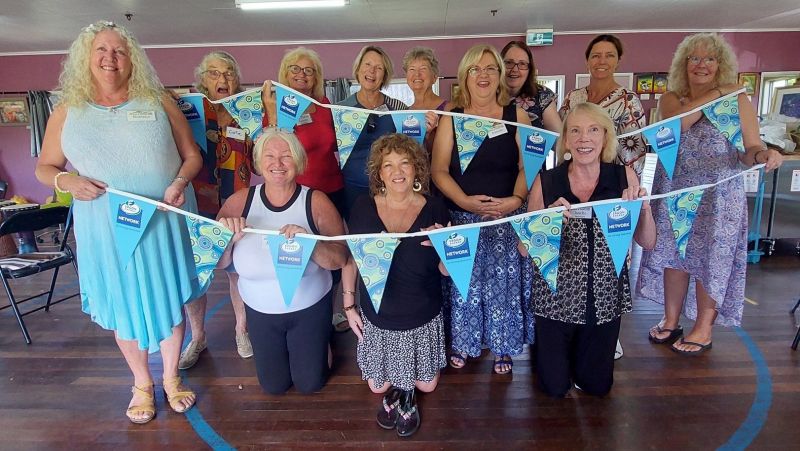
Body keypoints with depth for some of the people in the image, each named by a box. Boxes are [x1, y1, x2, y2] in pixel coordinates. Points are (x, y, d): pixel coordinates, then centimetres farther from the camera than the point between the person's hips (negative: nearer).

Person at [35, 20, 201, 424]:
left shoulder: (158, 102, 3)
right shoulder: (66, 112, 6)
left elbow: (192, 154, 4)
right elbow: (44, 167, 12)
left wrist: (181, 181, -16)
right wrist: (66, 181, -11)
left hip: (163, 224, -1)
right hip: (107, 231, 1)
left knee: (170, 301, 10)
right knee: (123, 308, 12)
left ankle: (171, 377, 32)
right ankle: (141, 383, 34)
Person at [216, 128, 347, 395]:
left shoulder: (316, 202, -16)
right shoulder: (240, 201, -12)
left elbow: (340, 259, -21)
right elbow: (218, 263, -9)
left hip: (310, 309, -1)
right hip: (260, 311, 2)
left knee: (310, 384, 15)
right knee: (273, 386, 21)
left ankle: (320, 343, 44)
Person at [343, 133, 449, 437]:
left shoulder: (434, 209, -14)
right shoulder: (364, 208, -12)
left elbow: (447, 271, -10)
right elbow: (349, 260, -1)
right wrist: (349, 306, -1)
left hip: (422, 318, 0)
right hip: (378, 316, 1)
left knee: (427, 385, 13)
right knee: (377, 387, 14)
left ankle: (406, 390, 44)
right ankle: (394, 389, 45)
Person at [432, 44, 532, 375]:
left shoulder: (517, 116, 3)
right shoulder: (451, 118, 2)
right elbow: (439, 170, -3)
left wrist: (516, 199, -16)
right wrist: (465, 201, -17)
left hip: (508, 218, 0)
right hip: (461, 216, 0)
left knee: (504, 282, 7)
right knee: (463, 283, 7)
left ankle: (503, 347, 28)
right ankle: (462, 343, 29)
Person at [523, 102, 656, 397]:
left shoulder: (624, 178, -8)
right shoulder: (546, 182, -12)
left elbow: (647, 243, -3)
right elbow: (525, 249, -10)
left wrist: (644, 209, -22)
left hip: (604, 297, 2)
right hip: (556, 295, -1)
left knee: (597, 386, 18)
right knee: (555, 387, 13)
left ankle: (578, 353, 48)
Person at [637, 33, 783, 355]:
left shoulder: (738, 101, -1)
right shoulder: (671, 98, 4)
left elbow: (750, 150, -5)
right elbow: (677, 122, -18)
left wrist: (764, 155, -27)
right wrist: (716, 94, -15)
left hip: (717, 196, -2)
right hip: (674, 192, 2)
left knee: (710, 259, 4)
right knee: (673, 256, 9)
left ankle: (703, 331, 20)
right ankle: (671, 322, 26)